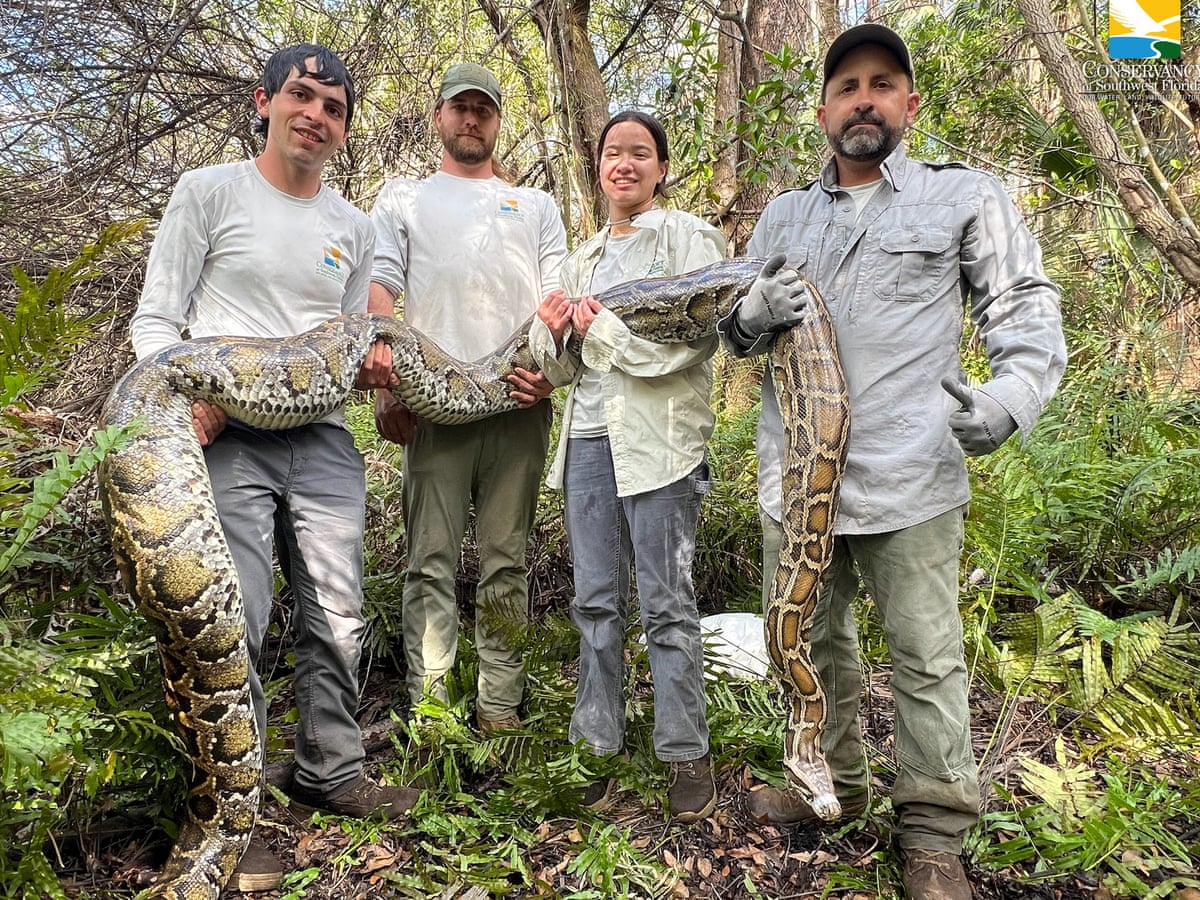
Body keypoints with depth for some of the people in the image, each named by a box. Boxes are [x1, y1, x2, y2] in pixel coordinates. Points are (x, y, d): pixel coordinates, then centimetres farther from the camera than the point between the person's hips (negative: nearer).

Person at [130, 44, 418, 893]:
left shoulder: (355, 227, 16)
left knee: (338, 621, 7)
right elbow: (155, 320, 0)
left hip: (324, 441, 5)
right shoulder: (208, 192, 4)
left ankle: (331, 773, 26)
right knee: (235, 630, -7)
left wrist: (371, 362, -4)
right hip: (227, 440, -4)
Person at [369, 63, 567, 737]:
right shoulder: (404, 199, 20)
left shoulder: (537, 206, 24)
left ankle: (501, 709, 9)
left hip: (519, 403, 1)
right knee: (432, 561, -3)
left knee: (508, 562, 3)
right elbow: (379, 294, 8)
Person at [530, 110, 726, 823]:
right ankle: (598, 747, 19)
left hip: (659, 439, -6)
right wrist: (554, 332, -2)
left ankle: (687, 754, 11)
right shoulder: (585, 257, 21)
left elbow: (695, 336, -12)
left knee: (667, 603, -2)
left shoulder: (688, 237, 2)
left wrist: (603, 326, -9)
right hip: (589, 437, 6)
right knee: (596, 603, 9)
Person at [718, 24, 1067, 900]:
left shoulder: (964, 195, 5)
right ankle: (833, 782, 36)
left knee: (926, 659, 2)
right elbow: (735, 333, 18)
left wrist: (1010, 398, -19)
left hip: (910, 477, -4)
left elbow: (1027, 308, 1)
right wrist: (753, 316, -7)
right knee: (809, 642, 15)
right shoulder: (783, 215, 16)